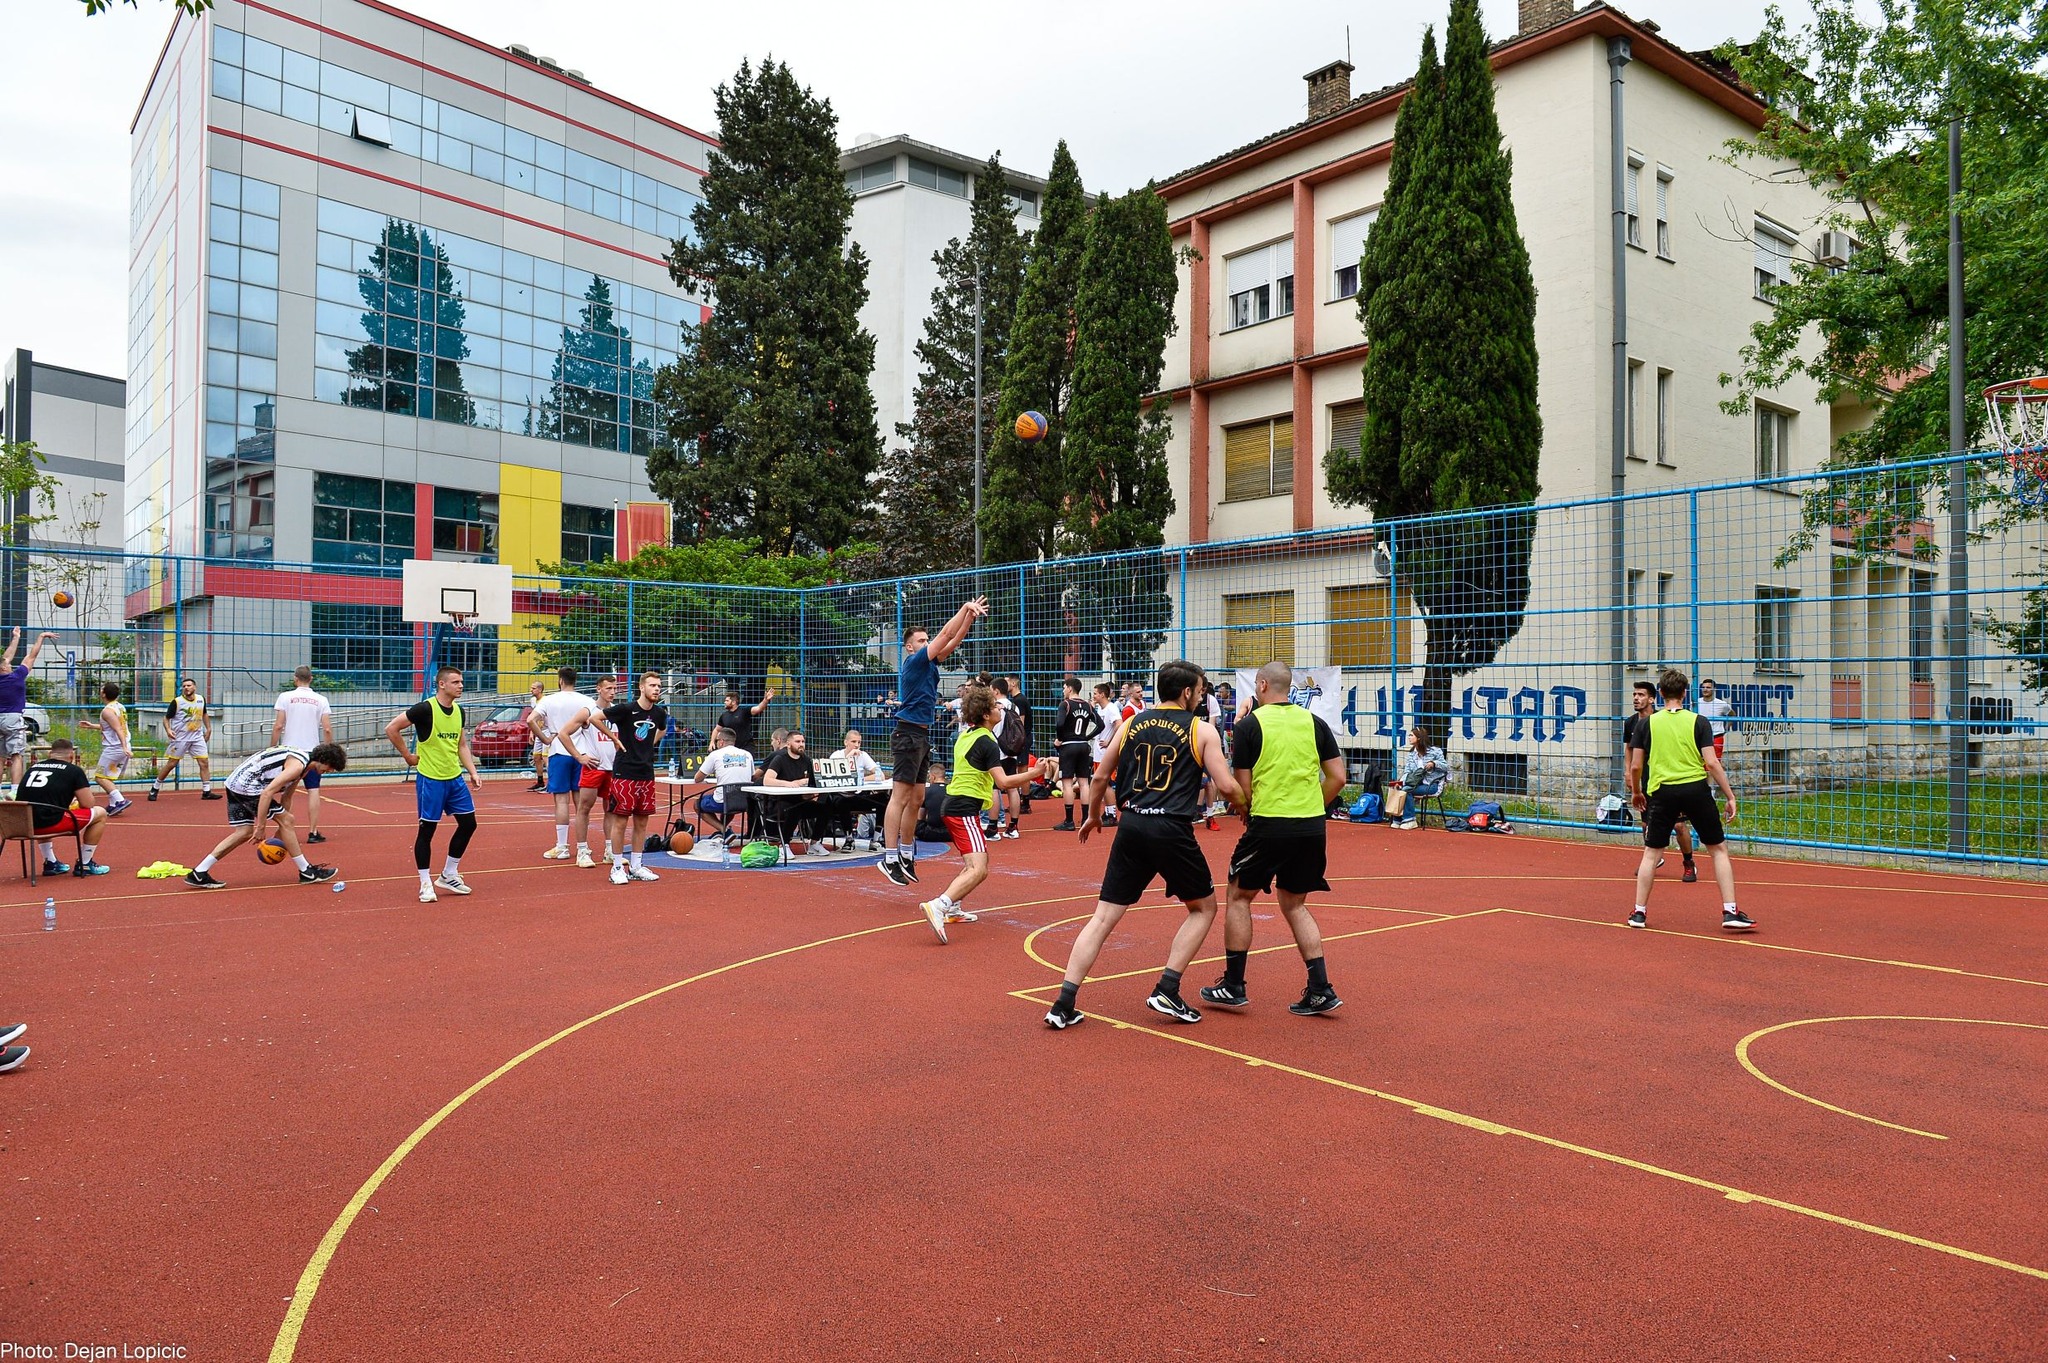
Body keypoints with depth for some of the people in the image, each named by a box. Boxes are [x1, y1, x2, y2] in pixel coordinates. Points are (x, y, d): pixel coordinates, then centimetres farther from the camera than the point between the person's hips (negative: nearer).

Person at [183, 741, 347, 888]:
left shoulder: (302, 765, 14)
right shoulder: (297, 765, -18)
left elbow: (285, 797, 21)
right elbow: (267, 793, -24)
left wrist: (282, 832, 22)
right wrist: (260, 826, -20)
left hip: (235, 783, 10)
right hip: (247, 785, -10)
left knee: (244, 832, 12)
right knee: (287, 822, -6)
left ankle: (198, 874, 15)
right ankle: (307, 872, 0)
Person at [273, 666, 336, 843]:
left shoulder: (285, 697, 0)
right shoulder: (321, 700, 2)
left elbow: (278, 726, -5)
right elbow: (327, 729, -3)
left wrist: (272, 748, 1)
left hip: (289, 749, 0)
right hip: (312, 750, 0)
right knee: (313, 791, 3)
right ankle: (313, 832, 1)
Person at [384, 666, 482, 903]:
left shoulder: (459, 711, 7)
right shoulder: (425, 709, -15)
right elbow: (391, 728, -13)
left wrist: (473, 772, 7)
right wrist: (408, 756, -9)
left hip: (455, 778, 7)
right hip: (430, 779, -7)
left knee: (468, 823, 8)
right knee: (427, 830, 1)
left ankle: (448, 875, 23)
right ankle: (425, 884, 12)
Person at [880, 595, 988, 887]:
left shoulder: (929, 663, 15)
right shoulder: (914, 661, -8)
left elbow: (953, 640, 18)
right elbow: (946, 635, -11)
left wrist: (970, 615, 9)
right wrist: (965, 607, -7)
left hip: (921, 736, 9)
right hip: (908, 734, -9)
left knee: (916, 799, 11)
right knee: (900, 797, -11)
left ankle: (906, 855, 18)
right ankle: (890, 858, -13)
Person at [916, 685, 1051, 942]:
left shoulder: (966, 735, 14)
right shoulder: (986, 742, -13)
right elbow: (1003, 782, -19)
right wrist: (1034, 773, -13)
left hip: (953, 805, 10)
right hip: (965, 810, -10)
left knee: (980, 859, 23)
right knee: (978, 870, -18)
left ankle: (953, 909, 19)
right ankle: (938, 906, -34)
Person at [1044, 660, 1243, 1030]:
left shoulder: (1132, 723, 13)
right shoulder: (1201, 729, 1)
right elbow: (1227, 786, -4)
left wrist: (1093, 815, 37)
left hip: (1132, 827, 4)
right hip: (1172, 830, -4)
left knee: (1104, 917, 8)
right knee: (1203, 908, 19)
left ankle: (1063, 1005, 2)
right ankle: (1166, 991, 9)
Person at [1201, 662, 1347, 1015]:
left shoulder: (1250, 725, -5)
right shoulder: (1314, 722, 7)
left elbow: (1242, 787, -5)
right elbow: (1337, 778, 5)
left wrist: (1246, 814, 14)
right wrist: (1312, 809, 16)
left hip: (1269, 825, -5)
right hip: (1312, 828, 5)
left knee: (1239, 897, 12)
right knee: (1294, 904, 18)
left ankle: (1233, 986, 15)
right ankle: (1320, 990, 12)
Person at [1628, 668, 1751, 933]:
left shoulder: (1647, 724, 3)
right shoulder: (1699, 722, 1)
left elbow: (1636, 766, 3)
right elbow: (1712, 763, -7)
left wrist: (1637, 792, 20)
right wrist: (1730, 796, 0)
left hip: (1662, 792, 1)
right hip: (1696, 790, -1)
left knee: (1651, 852, 10)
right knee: (1719, 849, 12)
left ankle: (1639, 913, 12)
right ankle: (1730, 912, 8)